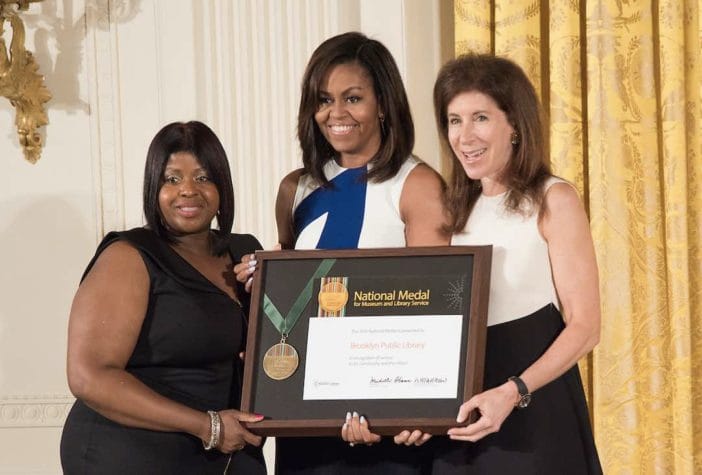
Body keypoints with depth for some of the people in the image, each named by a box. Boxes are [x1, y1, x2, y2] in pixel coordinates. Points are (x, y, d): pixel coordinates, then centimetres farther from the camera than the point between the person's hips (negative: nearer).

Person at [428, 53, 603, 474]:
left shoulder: (553, 200, -5)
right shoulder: (459, 208, 11)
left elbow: (585, 327, -12)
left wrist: (512, 393, -24)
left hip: (535, 413, -5)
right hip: (462, 413, 5)